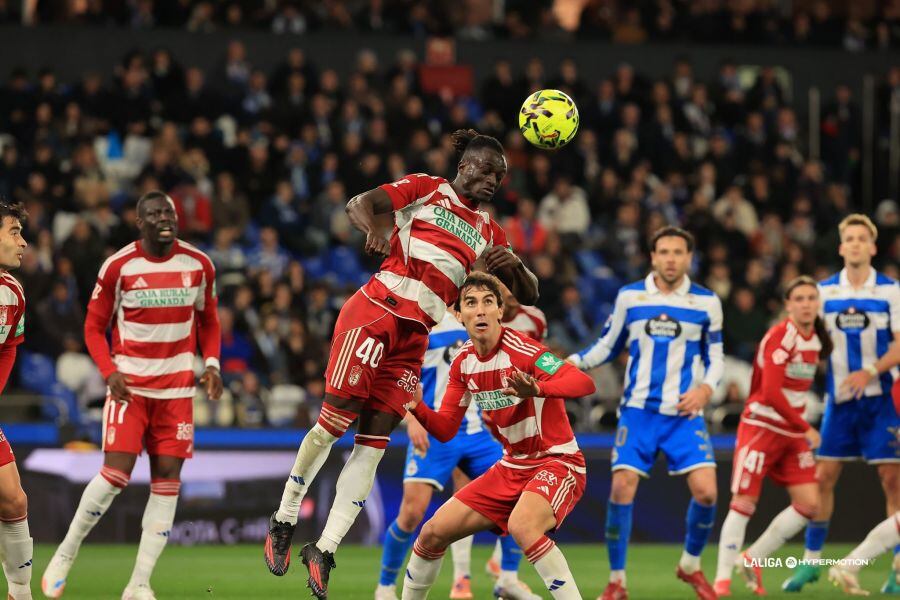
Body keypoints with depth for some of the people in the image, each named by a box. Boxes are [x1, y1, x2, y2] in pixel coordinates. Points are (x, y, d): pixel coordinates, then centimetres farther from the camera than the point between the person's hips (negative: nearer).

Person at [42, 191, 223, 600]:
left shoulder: (198, 265, 2)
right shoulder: (119, 267, -6)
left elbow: (208, 321, 15)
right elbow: (94, 327, 2)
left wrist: (211, 363, -1)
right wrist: (110, 371, -13)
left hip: (177, 388, 3)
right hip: (130, 383, -3)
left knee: (167, 480, -1)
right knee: (116, 472, -15)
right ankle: (65, 555, 6)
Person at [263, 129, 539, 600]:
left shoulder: (488, 233, 21)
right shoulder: (425, 190, 6)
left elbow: (527, 294, 20)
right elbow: (358, 204, -4)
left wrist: (513, 265, -3)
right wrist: (374, 230, -28)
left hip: (415, 337, 5)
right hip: (376, 310, -5)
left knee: (373, 443, -4)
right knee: (336, 420, -11)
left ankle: (324, 550, -3)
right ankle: (283, 522, 4)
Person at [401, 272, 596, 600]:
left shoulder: (522, 351, -21)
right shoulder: (463, 363, 1)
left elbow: (584, 383, -34)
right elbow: (445, 429, 7)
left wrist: (536, 390, -54)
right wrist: (416, 407, -15)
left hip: (557, 462, -7)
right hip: (512, 467, 7)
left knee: (522, 526, -37)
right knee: (433, 533, 3)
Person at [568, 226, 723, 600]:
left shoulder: (706, 302, 3)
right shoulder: (629, 297, 3)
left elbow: (715, 358, 8)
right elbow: (607, 347, 11)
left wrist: (706, 388, -11)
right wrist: (574, 362, -6)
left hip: (684, 414, 0)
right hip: (638, 411, 0)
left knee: (705, 491, -12)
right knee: (622, 489, -12)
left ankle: (690, 565, 15)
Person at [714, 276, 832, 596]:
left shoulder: (817, 340, 5)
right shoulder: (780, 336, -17)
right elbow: (771, 392, -24)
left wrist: (801, 427, 5)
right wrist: (805, 428, -20)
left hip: (793, 432, 7)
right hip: (762, 426, -7)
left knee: (809, 503, 0)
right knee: (744, 501, -7)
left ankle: (752, 560, 15)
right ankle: (722, 578, 2)